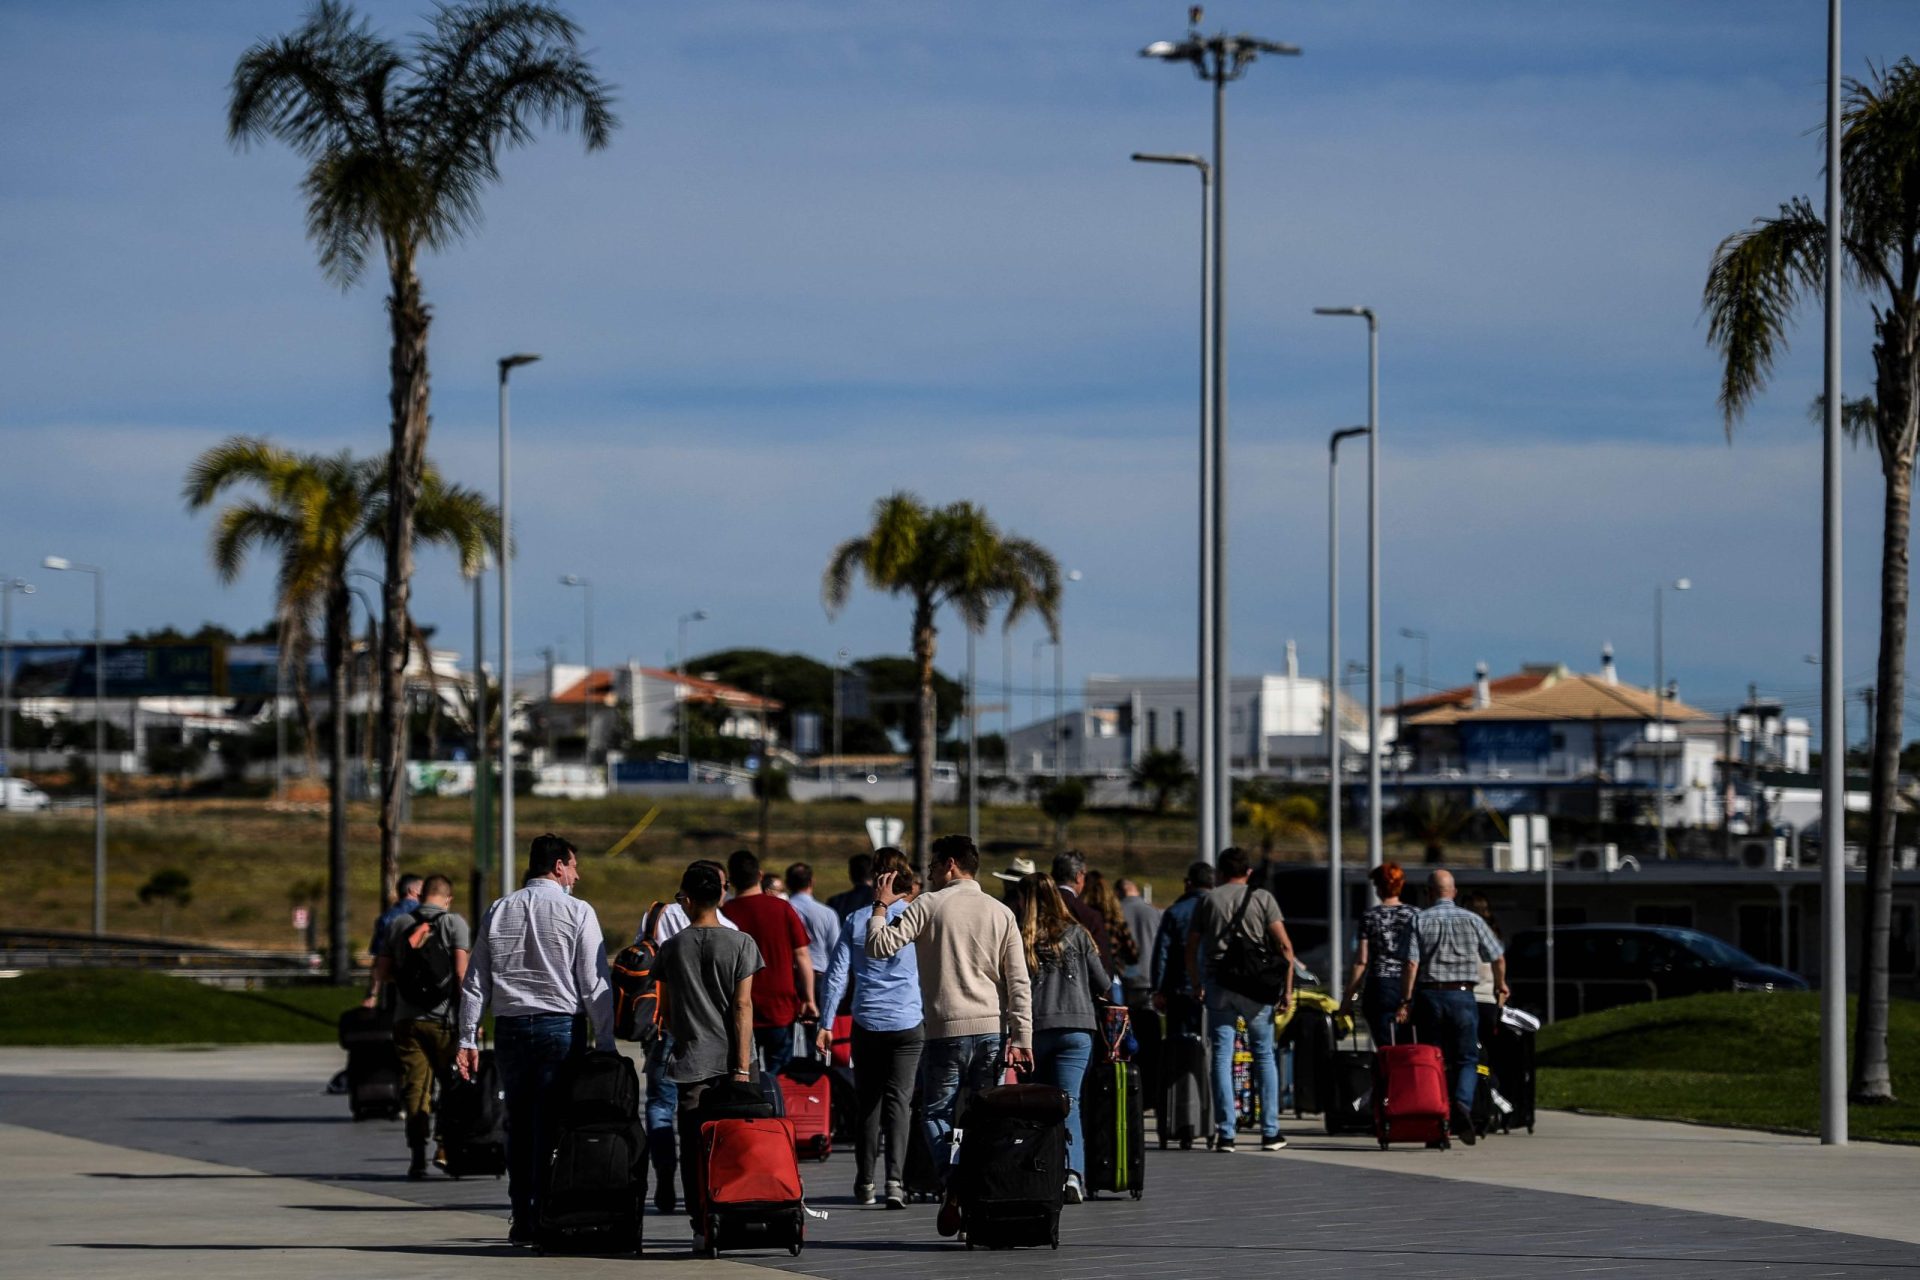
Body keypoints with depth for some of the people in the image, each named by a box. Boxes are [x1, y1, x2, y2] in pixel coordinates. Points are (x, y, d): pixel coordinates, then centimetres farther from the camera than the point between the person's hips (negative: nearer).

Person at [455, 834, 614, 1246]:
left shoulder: (498, 912, 10)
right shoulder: (576, 912, -3)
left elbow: (475, 983, 10)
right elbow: (594, 984, -6)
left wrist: (468, 1039, 14)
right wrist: (605, 1042, -4)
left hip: (510, 1027, 4)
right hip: (560, 1026, -4)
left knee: (518, 1125, 10)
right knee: (551, 1126, -4)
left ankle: (522, 1222, 11)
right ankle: (544, 1220, -8)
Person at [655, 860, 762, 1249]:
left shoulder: (672, 948, 4)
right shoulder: (740, 943, -2)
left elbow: (665, 1010, 11)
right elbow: (743, 1006, -7)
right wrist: (742, 1066, -8)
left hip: (690, 1060, 1)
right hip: (729, 1058, -1)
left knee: (693, 1146, 1)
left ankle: (702, 1227, -4)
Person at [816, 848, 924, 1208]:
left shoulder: (857, 920, 3)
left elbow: (837, 975, 2)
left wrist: (826, 1024, 4)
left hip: (866, 1024, 1)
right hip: (908, 1024, -1)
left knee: (866, 1102, 11)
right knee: (898, 1099, -3)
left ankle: (864, 1183, 15)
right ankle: (895, 1179, -18)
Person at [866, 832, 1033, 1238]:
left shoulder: (928, 905, -2)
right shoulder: (1001, 913, 8)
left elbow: (879, 946, -8)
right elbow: (1019, 983, 4)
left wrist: (881, 906, 8)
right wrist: (1021, 1039, 5)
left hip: (947, 1031, -3)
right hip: (992, 1031, 3)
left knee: (938, 1113, 2)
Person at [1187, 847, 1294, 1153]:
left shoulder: (1208, 900, 7)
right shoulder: (1262, 898, 2)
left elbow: (1191, 949, 7)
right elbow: (1285, 946, -6)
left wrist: (1197, 986, 19)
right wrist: (1287, 987, -1)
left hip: (1218, 986, 1)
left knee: (1222, 1058, 3)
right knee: (1264, 1056, 9)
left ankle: (1226, 1133, -2)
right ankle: (1270, 1132, 7)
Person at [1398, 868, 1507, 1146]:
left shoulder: (1420, 921, 0)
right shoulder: (1472, 920, 4)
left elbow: (1411, 963, -10)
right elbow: (1498, 958, 8)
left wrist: (1405, 1002, -8)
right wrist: (1500, 987, 26)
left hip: (1429, 994, 0)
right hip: (1462, 995, 0)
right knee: (1466, 1059, 5)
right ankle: (1462, 1102, -23)